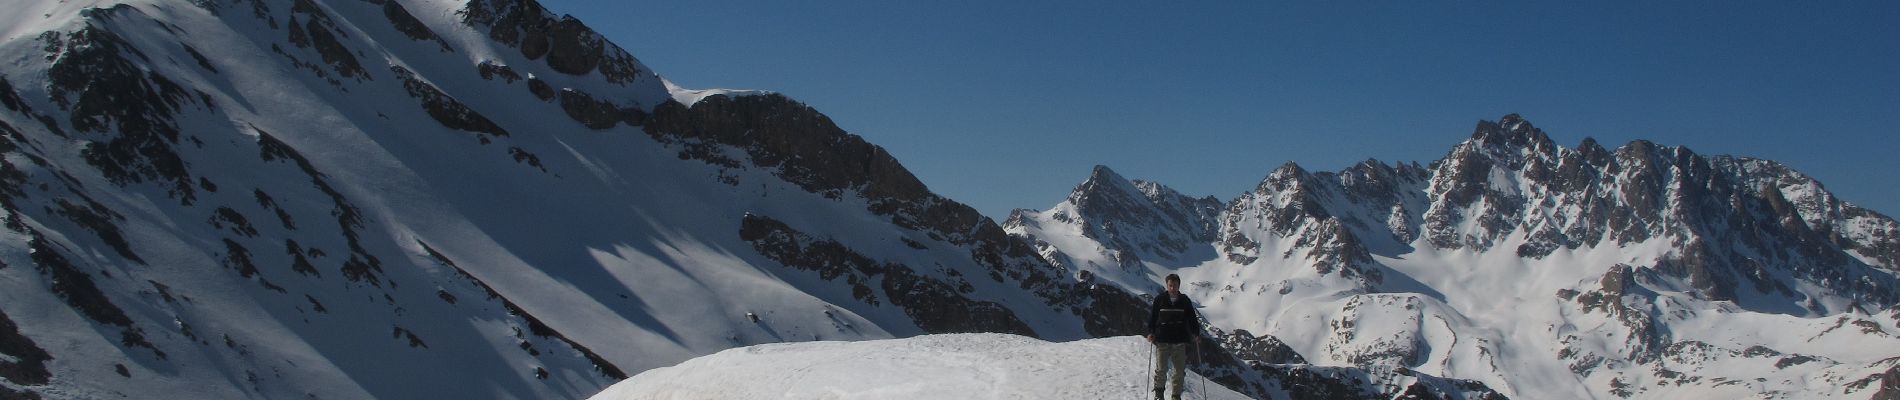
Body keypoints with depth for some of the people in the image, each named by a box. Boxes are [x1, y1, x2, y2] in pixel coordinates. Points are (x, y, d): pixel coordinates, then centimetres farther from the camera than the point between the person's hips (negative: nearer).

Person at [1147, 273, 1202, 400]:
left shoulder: (1185, 301, 5)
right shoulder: (1159, 300, 2)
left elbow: (1192, 319, 12)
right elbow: (1152, 317, 7)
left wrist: (1196, 334, 1)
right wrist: (1150, 333, -4)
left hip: (1180, 342, 2)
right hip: (1162, 341, -2)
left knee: (1179, 371, 2)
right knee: (1161, 369, -4)